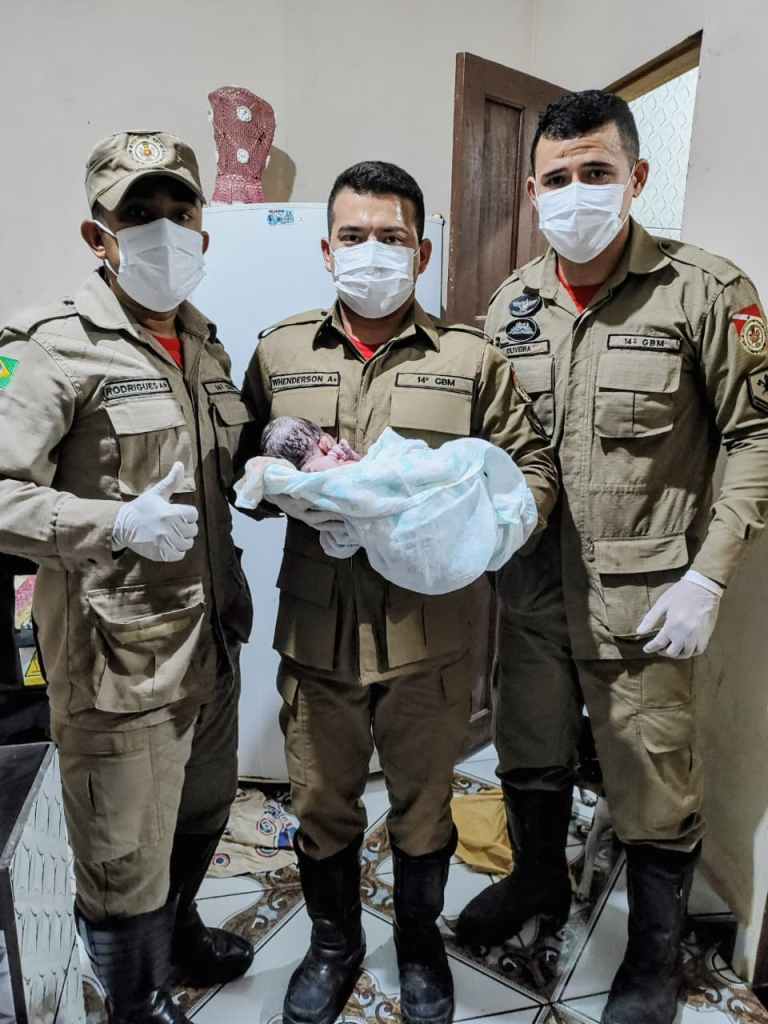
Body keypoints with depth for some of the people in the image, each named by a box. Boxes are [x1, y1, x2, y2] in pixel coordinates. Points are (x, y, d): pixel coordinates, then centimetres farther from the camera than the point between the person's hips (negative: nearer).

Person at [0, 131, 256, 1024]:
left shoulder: (204, 344, 11)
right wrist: (119, 524, -29)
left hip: (210, 636, 8)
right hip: (118, 654, -7)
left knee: (202, 811, 26)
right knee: (124, 859, 10)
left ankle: (178, 935, 55)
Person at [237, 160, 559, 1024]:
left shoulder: (472, 359, 0)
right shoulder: (278, 353, 5)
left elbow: (532, 469, 1)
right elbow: (245, 468, 9)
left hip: (431, 636, -1)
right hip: (317, 631, 2)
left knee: (424, 805, 19)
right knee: (320, 806, 18)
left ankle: (419, 940, 50)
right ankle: (334, 943, 49)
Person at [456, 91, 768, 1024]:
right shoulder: (512, 300, 5)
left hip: (643, 599, -4)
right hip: (531, 587, 5)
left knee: (653, 793, 11)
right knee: (529, 760, 22)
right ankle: (539, 882, 51)